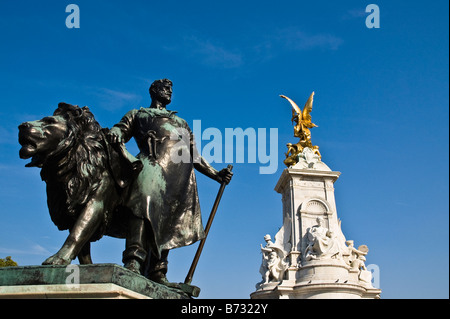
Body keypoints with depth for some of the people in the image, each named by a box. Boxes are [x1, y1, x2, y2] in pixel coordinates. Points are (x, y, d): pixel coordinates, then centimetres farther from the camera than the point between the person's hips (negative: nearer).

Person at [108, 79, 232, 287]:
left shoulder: (181, 123, 41)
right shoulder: (138, 114, 31)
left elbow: (195, 156, 34)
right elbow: (120, 130, 14)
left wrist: (216, 175, 22)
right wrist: (114, 134, -12)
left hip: (182, 175, 4)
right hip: (154, 161, -4)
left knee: (169, 222, -8)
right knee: (145, 201, -30)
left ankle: (156, 274, -11)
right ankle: (133, 262, -39)